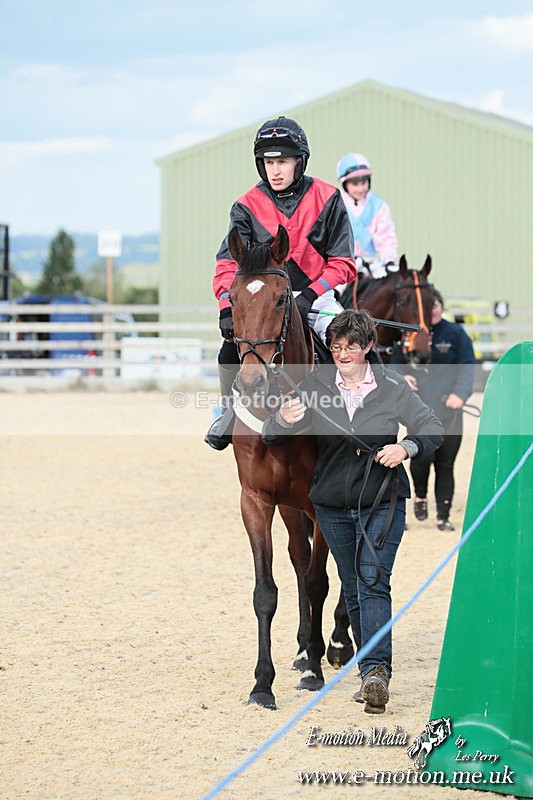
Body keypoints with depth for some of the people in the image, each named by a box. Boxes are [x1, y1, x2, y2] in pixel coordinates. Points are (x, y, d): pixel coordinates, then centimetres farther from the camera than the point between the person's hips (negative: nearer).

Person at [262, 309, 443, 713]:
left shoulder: (392, 387, -6)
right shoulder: (317, 385, -3)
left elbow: (432, 428, -1)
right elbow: (271, 436, -6)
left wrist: (405, 447, -22)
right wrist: (284, 418, -30)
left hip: (382, 501, -3)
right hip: (333, 505, 3)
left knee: (373, 583, -17)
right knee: (353, 591, 10)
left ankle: (376, 671, -25)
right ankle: (374, 673, 19)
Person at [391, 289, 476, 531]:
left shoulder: (456, 334, 4)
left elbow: (468, 366, -2)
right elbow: (394, 364, 8)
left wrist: (460, 393, -19)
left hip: (448, 409, 1)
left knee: (445, 464, 4)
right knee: (423, 455, -18)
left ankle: (443, 517, 14)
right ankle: (420, 495, 13)